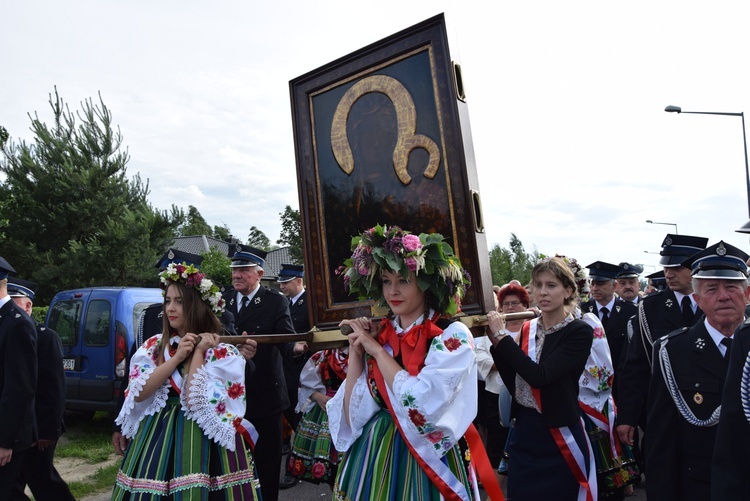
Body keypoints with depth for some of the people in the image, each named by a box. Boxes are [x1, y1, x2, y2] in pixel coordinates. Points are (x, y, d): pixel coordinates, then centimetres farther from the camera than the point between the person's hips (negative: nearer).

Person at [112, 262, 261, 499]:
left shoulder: (223, 352, -9)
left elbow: (195, 401, -17)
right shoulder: (154, 346, 6)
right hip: (156, 436, 4)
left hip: (204, 439, -4)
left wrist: (198, 352, -14)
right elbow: (138, 394, -5)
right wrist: (177, 357, -12)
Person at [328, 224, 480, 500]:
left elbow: (420, 405, -25)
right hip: (371, 457, 4)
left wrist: (376, 350, -16)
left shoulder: (452, 335, -12)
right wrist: (355, 352, -9)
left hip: (423, 461, -4)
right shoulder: (377, 335, 1)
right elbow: (352, 417, -2)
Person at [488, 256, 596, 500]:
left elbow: (539, 376, -26)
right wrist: (495, 342, -8)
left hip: (560, 436, -5)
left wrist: (502, 336, -21)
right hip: (523, 432, 5)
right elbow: (514, 383, 2)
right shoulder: (528, 329, 3)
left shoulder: (580, 332, -13)